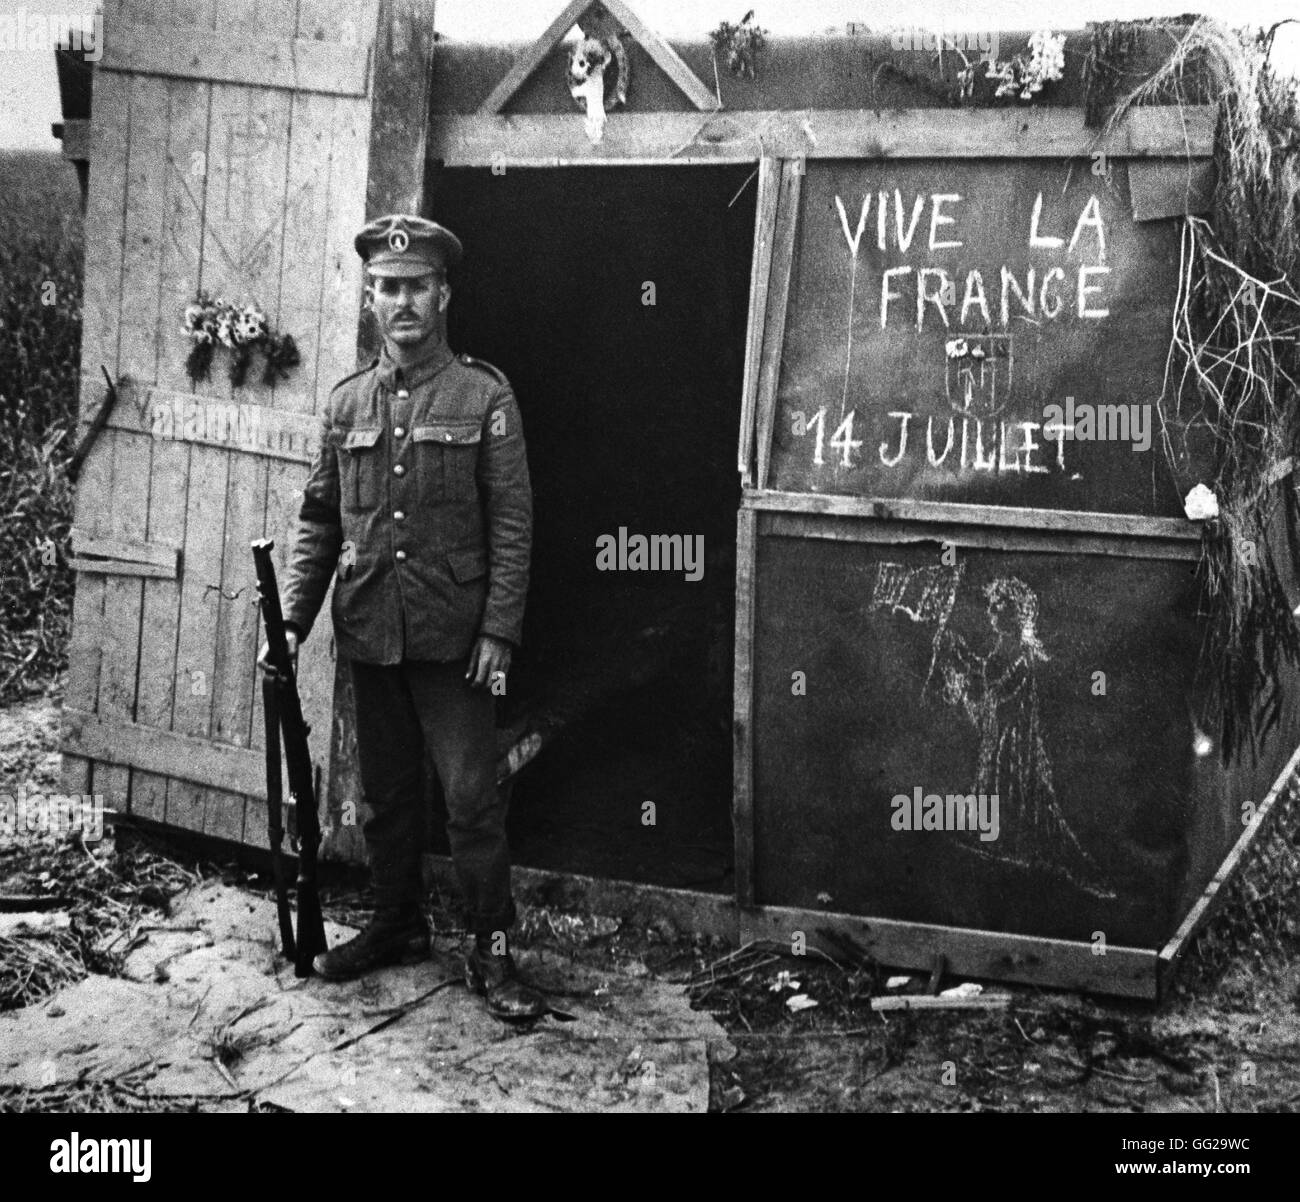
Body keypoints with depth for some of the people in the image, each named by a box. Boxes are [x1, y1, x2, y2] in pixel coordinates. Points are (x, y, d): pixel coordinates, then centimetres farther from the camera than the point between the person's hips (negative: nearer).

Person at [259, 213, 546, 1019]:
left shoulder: (484, 395, -3)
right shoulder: (347, 403, 9)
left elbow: (512, 523, -6)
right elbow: (319, 521, 11)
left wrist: (498, 631, -12)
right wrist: (292, 620, 3)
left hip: (453, 638, -4)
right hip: (369, 635, 4)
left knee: (472, 795, -2)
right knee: (386, 793, 15)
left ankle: (494, 951, 8)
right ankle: (397, 925, 31)